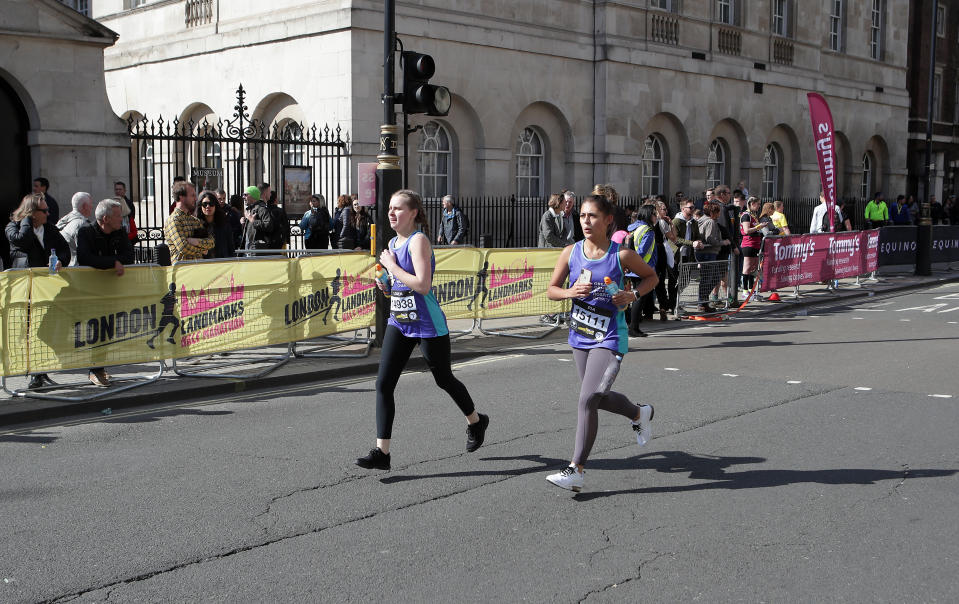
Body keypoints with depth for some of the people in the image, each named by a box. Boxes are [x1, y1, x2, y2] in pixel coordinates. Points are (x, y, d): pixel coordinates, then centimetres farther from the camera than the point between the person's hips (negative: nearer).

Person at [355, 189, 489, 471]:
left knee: (443, 379, 12)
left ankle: (476, 422, 39)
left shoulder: (418, 240, -16)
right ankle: (382, 452, -2)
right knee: (383, 384, -4)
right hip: (398, 323, 8)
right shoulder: (393, 243, 10)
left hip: (428, 326, -8)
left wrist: (392, 266, -20)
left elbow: (423, 285, -26)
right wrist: (386, 283, 4)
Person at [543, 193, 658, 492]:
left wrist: (634, 295, -11)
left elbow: (651, 276, 7)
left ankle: (575, 471, -10)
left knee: (588, 399, -18)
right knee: (598, 398, 19)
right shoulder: (571, 252, -1)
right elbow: (551, 289, 6)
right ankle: (640, 413, 50)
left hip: (609, 339, -6)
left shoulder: (621, 255, -10)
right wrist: (570, 292, -15)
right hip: (580, 336, 6)